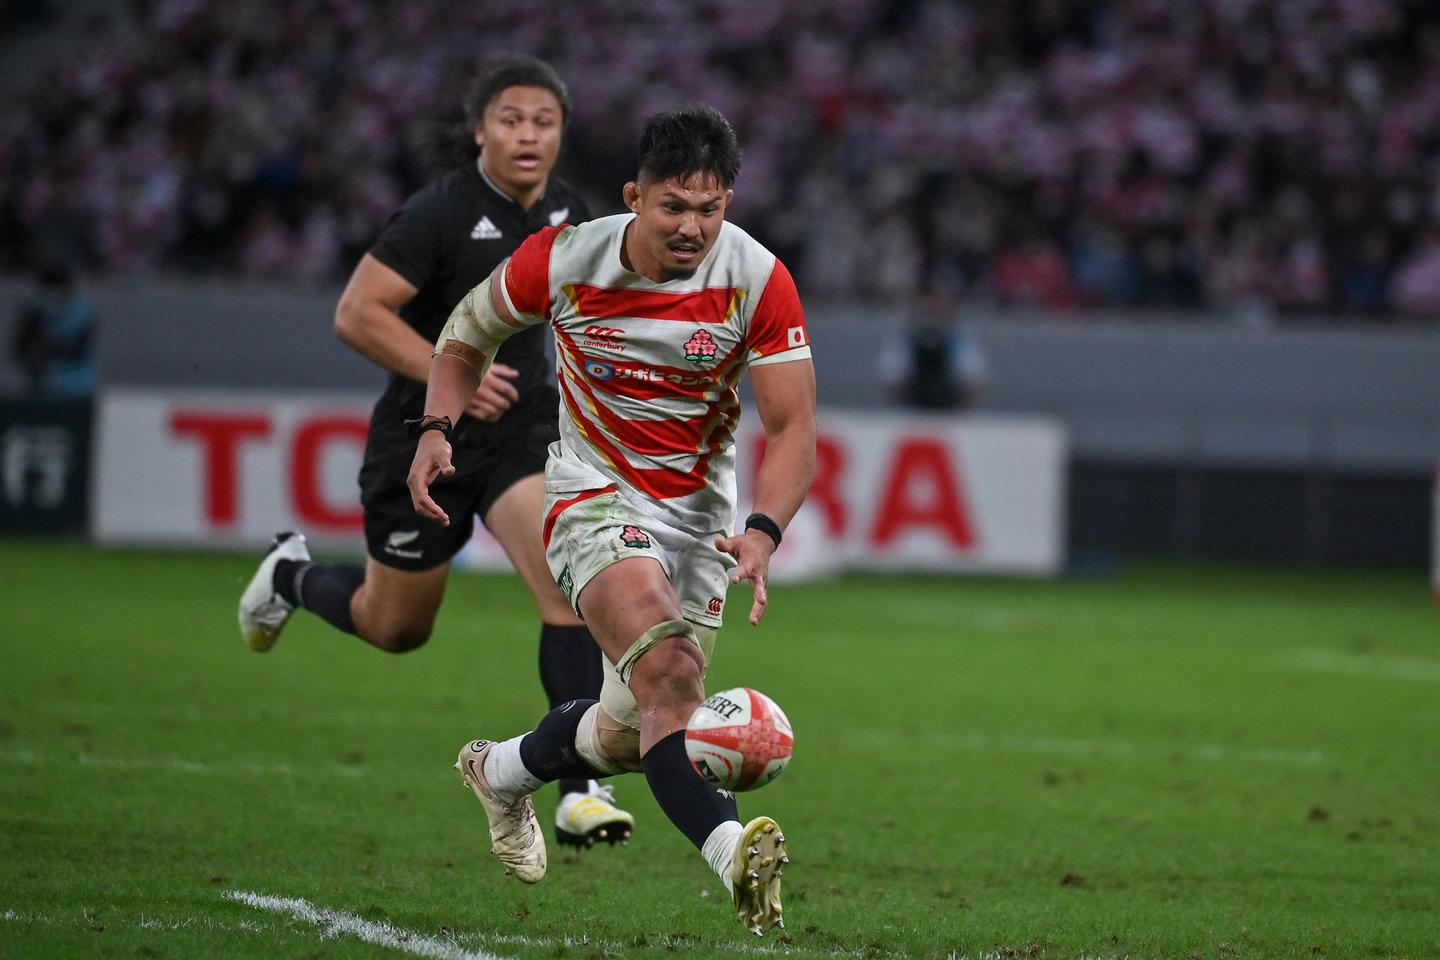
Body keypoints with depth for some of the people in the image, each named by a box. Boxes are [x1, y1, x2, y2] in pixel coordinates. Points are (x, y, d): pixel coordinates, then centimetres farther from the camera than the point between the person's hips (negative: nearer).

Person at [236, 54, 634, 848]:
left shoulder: (564, 212, 2)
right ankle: (291, 576, 47)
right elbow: (357, 313, -20)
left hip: (523, 427, 4)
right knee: (395, 628, 13)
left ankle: (580, 791, -20)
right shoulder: (441, 213, -18)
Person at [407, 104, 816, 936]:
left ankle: (504, 771, 40)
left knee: (634, 731, 8)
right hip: (596, 494, -3)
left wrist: (763, 533, -33)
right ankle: (730, 851, -45)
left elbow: (793, 430, -16)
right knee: (668, 666, -30)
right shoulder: (565, 258, -14)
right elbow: (469, 331, 7)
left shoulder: (759, 281, -15)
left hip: (701, 511, 3)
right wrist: (438, 430, -8)